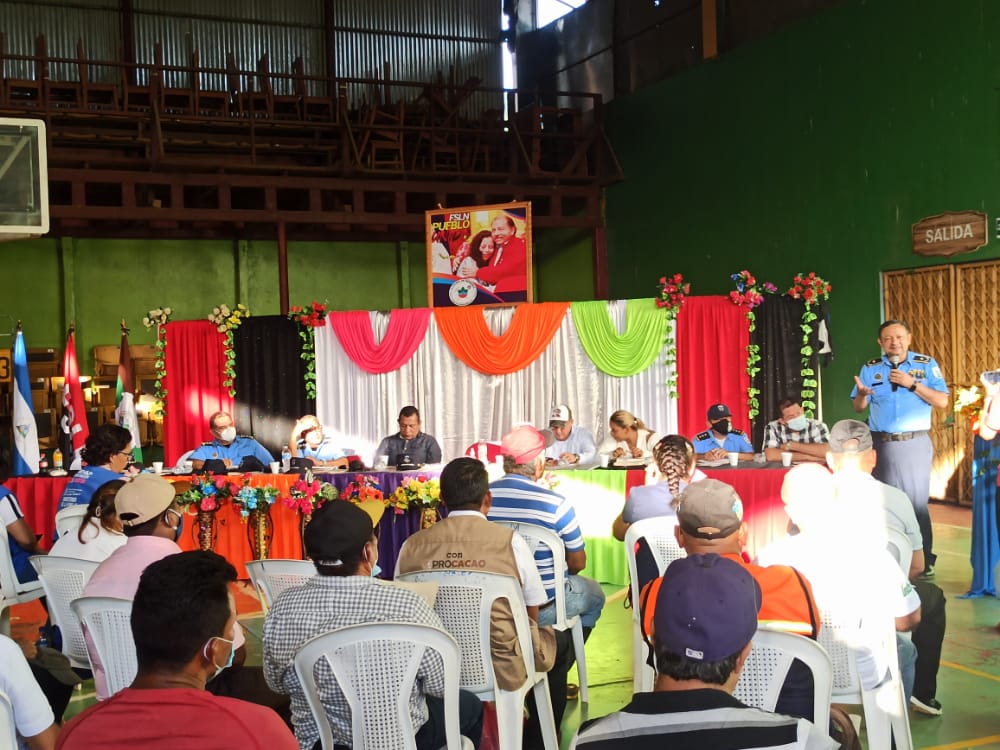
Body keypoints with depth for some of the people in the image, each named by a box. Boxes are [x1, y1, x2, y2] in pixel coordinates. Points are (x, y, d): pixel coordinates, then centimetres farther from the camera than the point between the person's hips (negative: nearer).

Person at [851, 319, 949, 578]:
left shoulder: (926, 364, 2)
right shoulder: (870, 368, 7)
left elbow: (942, 401, -4)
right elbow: (859, 408, 7)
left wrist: (912, 384, -14)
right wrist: (862, 393, -15)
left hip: (915, 444, -2)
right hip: (881, 445, 2)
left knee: (917, 503, -2)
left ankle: (925, 562, 5)